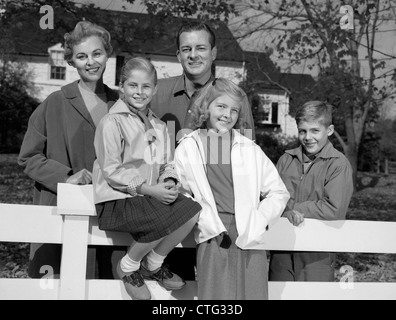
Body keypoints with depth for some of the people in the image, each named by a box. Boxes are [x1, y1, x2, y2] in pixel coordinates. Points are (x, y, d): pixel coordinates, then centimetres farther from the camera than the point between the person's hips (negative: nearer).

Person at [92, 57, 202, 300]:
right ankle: (128, 267, 0)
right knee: (163, 222, -30)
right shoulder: (112, 123, -8)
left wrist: (170, 182, -7)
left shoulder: (159, 127, 15)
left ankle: (153, 263, 6)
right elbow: (112, 171, -13)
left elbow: (166, 164, 17)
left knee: (192, 211, -16)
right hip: (117, 198, -7)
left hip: (151, 194, 7)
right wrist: (149, 189, -18)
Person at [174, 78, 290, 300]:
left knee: (253, 294, -1)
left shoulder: (251, 150, 11)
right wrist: (211, 226, -8)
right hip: (214, 240, -1)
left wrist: (257, 223, -2)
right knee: (217, 294, -6)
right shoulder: (188, 148, 8)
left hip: (250, 240, 2)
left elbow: (278, 192, 12)